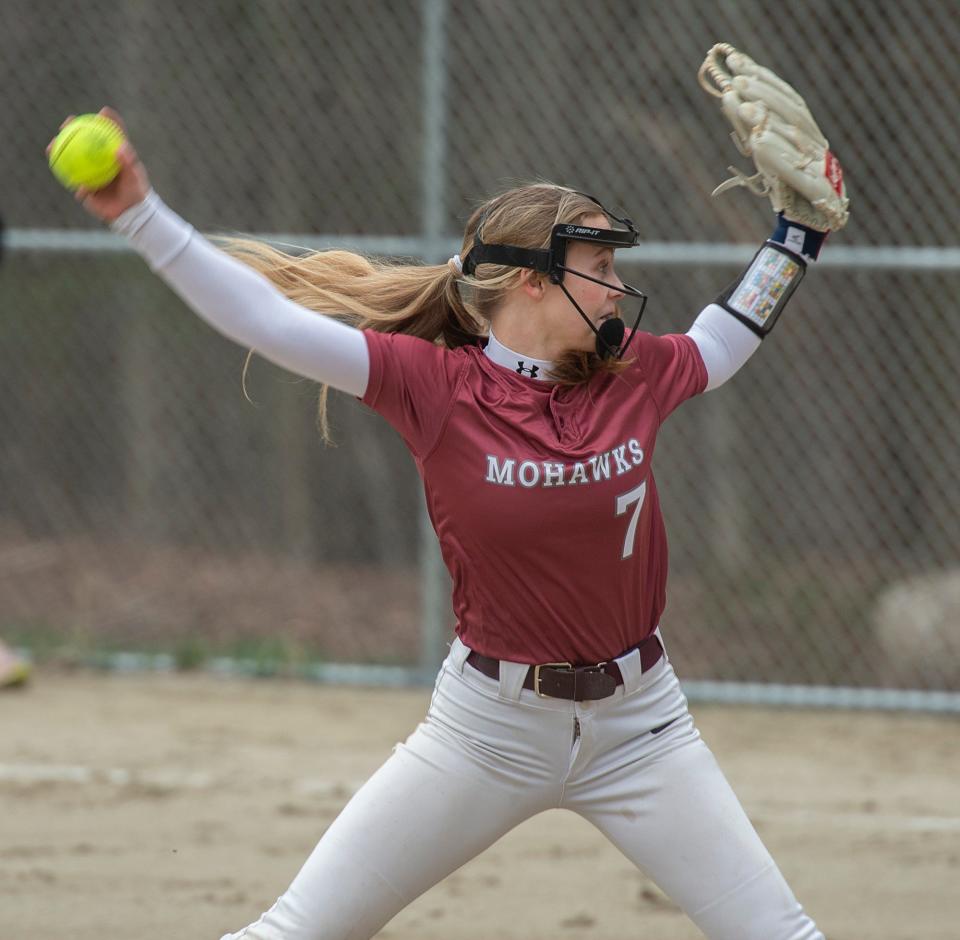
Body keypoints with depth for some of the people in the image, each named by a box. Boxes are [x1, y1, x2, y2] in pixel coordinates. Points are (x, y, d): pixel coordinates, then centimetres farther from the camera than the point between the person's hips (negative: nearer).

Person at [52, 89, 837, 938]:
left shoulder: (632, 373, -1)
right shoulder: (437, 384, -13)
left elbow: (720, 344, 22)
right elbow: (267, 320, -19)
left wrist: (796, 236, 20)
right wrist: (141, 216, -26)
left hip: (636, 724, 3)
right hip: (489, 726, -3)